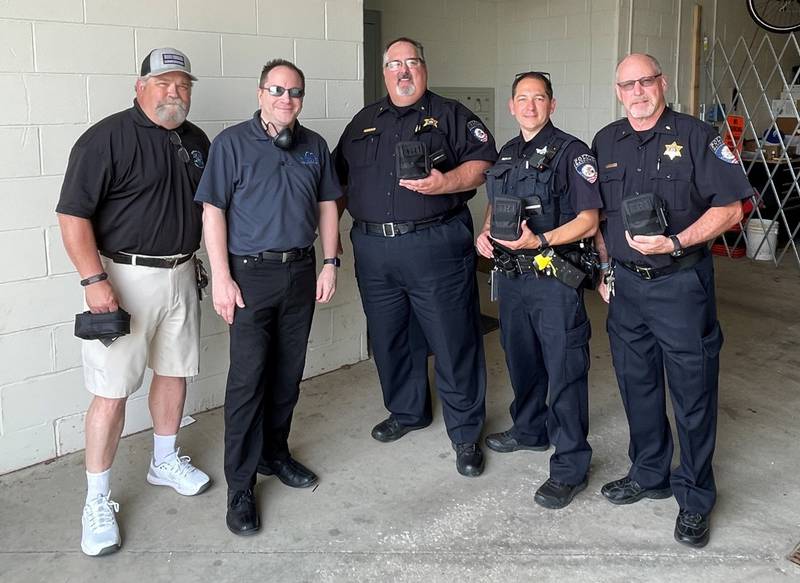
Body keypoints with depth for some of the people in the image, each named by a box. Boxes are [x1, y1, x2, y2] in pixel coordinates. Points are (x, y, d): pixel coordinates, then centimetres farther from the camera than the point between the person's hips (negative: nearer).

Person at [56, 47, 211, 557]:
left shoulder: (197, 141, 9)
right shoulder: (108, 138, -11)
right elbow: (73, 214, -14)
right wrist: (94, 280, -20)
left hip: (181, 274, 7)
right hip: (124, 277, -6)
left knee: (174, 370, 17)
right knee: (112, 392, -4)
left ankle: (165, 461, 38)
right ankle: (98, 500, 9)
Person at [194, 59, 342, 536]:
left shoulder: (314, 146, 9)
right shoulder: (233, 143, -5)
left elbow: (327, 205, 14)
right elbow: (213, 211, -8)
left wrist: (330, 263, 6)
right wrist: (221, 278, -14)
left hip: (301, 272, 5)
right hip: (250, 275, -5)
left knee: (288, 373, 13)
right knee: (248, 378, -5)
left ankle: (274, 453, 31)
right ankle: (240, 486, 5)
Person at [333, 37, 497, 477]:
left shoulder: (450, 115, 6)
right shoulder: (364, 122, 19)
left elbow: (483, 163, -4)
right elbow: (337, 176, 23)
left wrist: (445, 183, -21)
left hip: (436, 246, -4)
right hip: (373, 249, 5)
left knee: (454, 341, -2)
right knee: (389, 338, 14)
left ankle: (465, 433, 11)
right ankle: (406, 412, 34)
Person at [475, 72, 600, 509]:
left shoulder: (571, 152, -8)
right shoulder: (506, 154, 14)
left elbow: (588, 221, -12)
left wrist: (539, 240, -24)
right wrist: (485, 232, 4)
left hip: (555, 277, -7)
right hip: (512, 275, 7)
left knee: (565, 370, -2)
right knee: (520, 359, 20)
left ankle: (570, 467, 6)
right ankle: (530, 429, 40)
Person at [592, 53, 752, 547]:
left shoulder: (697, 136, -6)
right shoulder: (606, 143, 9)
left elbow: (730, 207, -9)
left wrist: (677, 243, -20)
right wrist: (606, 268, 12)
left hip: (681, 283, -5)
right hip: (625, 284, 5)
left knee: (693, 392, 2)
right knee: (637, 385, 14)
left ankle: (695, 498, 17)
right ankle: (649, 475, 32)